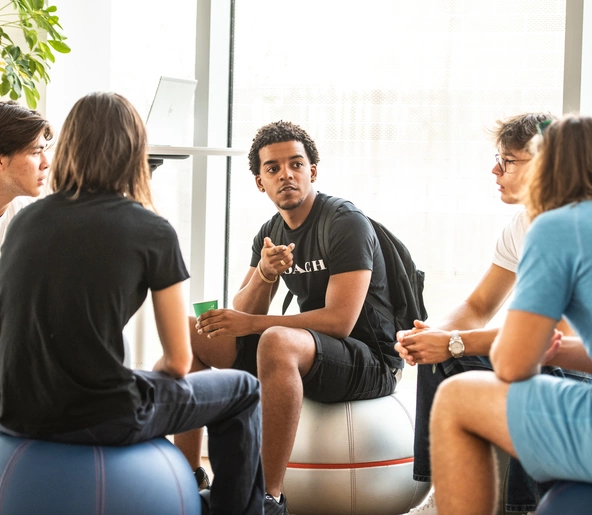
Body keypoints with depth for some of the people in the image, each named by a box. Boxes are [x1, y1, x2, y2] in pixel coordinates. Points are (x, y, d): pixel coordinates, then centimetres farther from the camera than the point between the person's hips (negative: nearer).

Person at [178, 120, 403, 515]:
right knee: (196, 334, 2)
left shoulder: (347, 224, -14)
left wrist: (252, 323, -20)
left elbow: (340, 320, -22)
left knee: (276, 341, -37)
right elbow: (242, 316, 3)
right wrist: (263, 274, -18)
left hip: (371, 362, -8)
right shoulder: (270, 234, 8)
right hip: (309, 352, 8)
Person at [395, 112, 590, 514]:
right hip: (541, 361, 8)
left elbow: (558, 336, -28)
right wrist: (432, 336, -12)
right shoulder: (521, 226, 7)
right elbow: (479, 307, 11)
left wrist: (454, 343, -28)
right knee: (436, 356, -7)